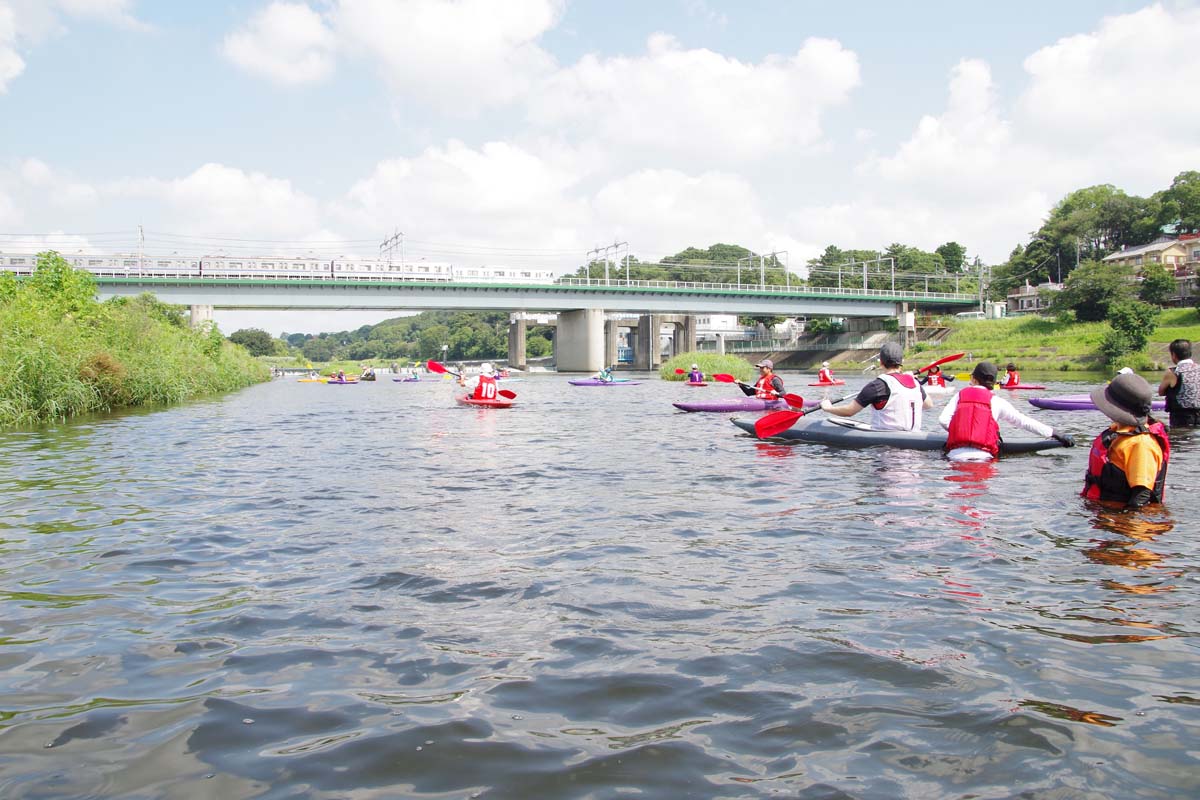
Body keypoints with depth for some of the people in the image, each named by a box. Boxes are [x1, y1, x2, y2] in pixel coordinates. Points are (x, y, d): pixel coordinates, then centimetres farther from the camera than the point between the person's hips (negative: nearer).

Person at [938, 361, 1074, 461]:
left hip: (955, 454, 0)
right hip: (983, 456, 0)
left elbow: (943, 420, 1)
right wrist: (1056, 434, 22)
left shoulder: (960, 395, 15)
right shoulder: (996, 401, 13)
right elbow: (1024, 421, 15)